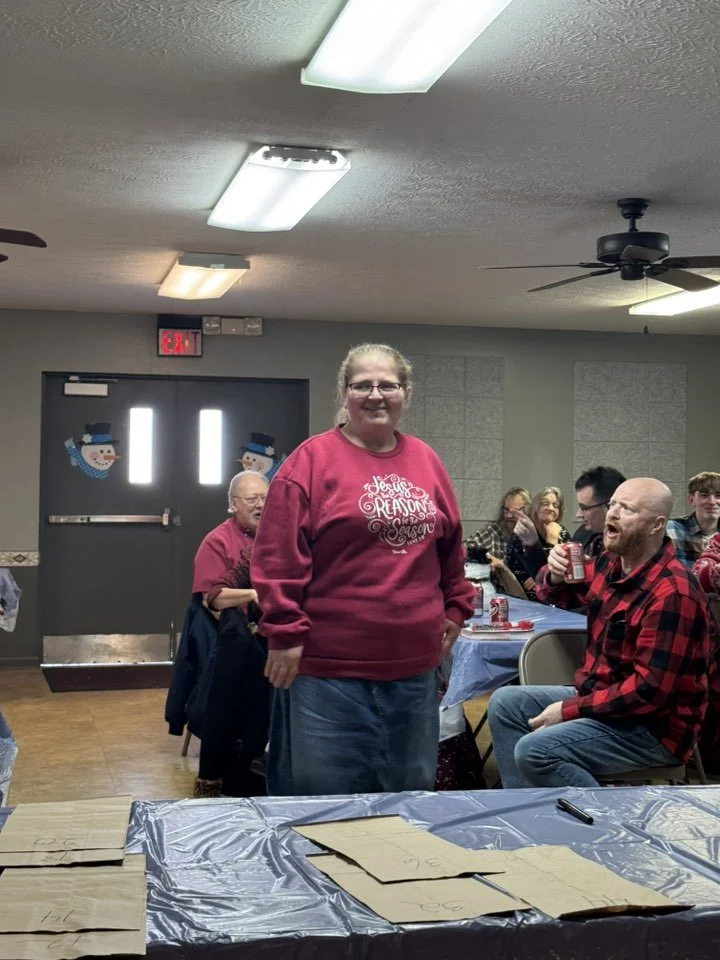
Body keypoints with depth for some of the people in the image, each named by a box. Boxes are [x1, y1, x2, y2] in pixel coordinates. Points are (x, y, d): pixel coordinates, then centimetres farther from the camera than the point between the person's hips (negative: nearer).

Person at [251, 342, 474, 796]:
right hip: (327, 665, -5)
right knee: (324, 795, 5)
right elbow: (280, 556, -10)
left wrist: (455, 608, 15)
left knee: (411, 788, 16)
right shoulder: (312, 460, -6)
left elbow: (451, 546, 19)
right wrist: (285, 632, -13)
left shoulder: (426, 461, 10)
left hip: (413, 663, 5)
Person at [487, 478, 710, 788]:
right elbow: (559, 595, 21)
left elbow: (650, 690, -27)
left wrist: (569, 710, -20)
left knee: (534, 751, -25)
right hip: (600, 695, 10)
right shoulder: (610, 564, 2)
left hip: (653, 726, -9)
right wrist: (555, 574, -5)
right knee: (505, 703, 6)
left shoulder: (671, 593, -24)